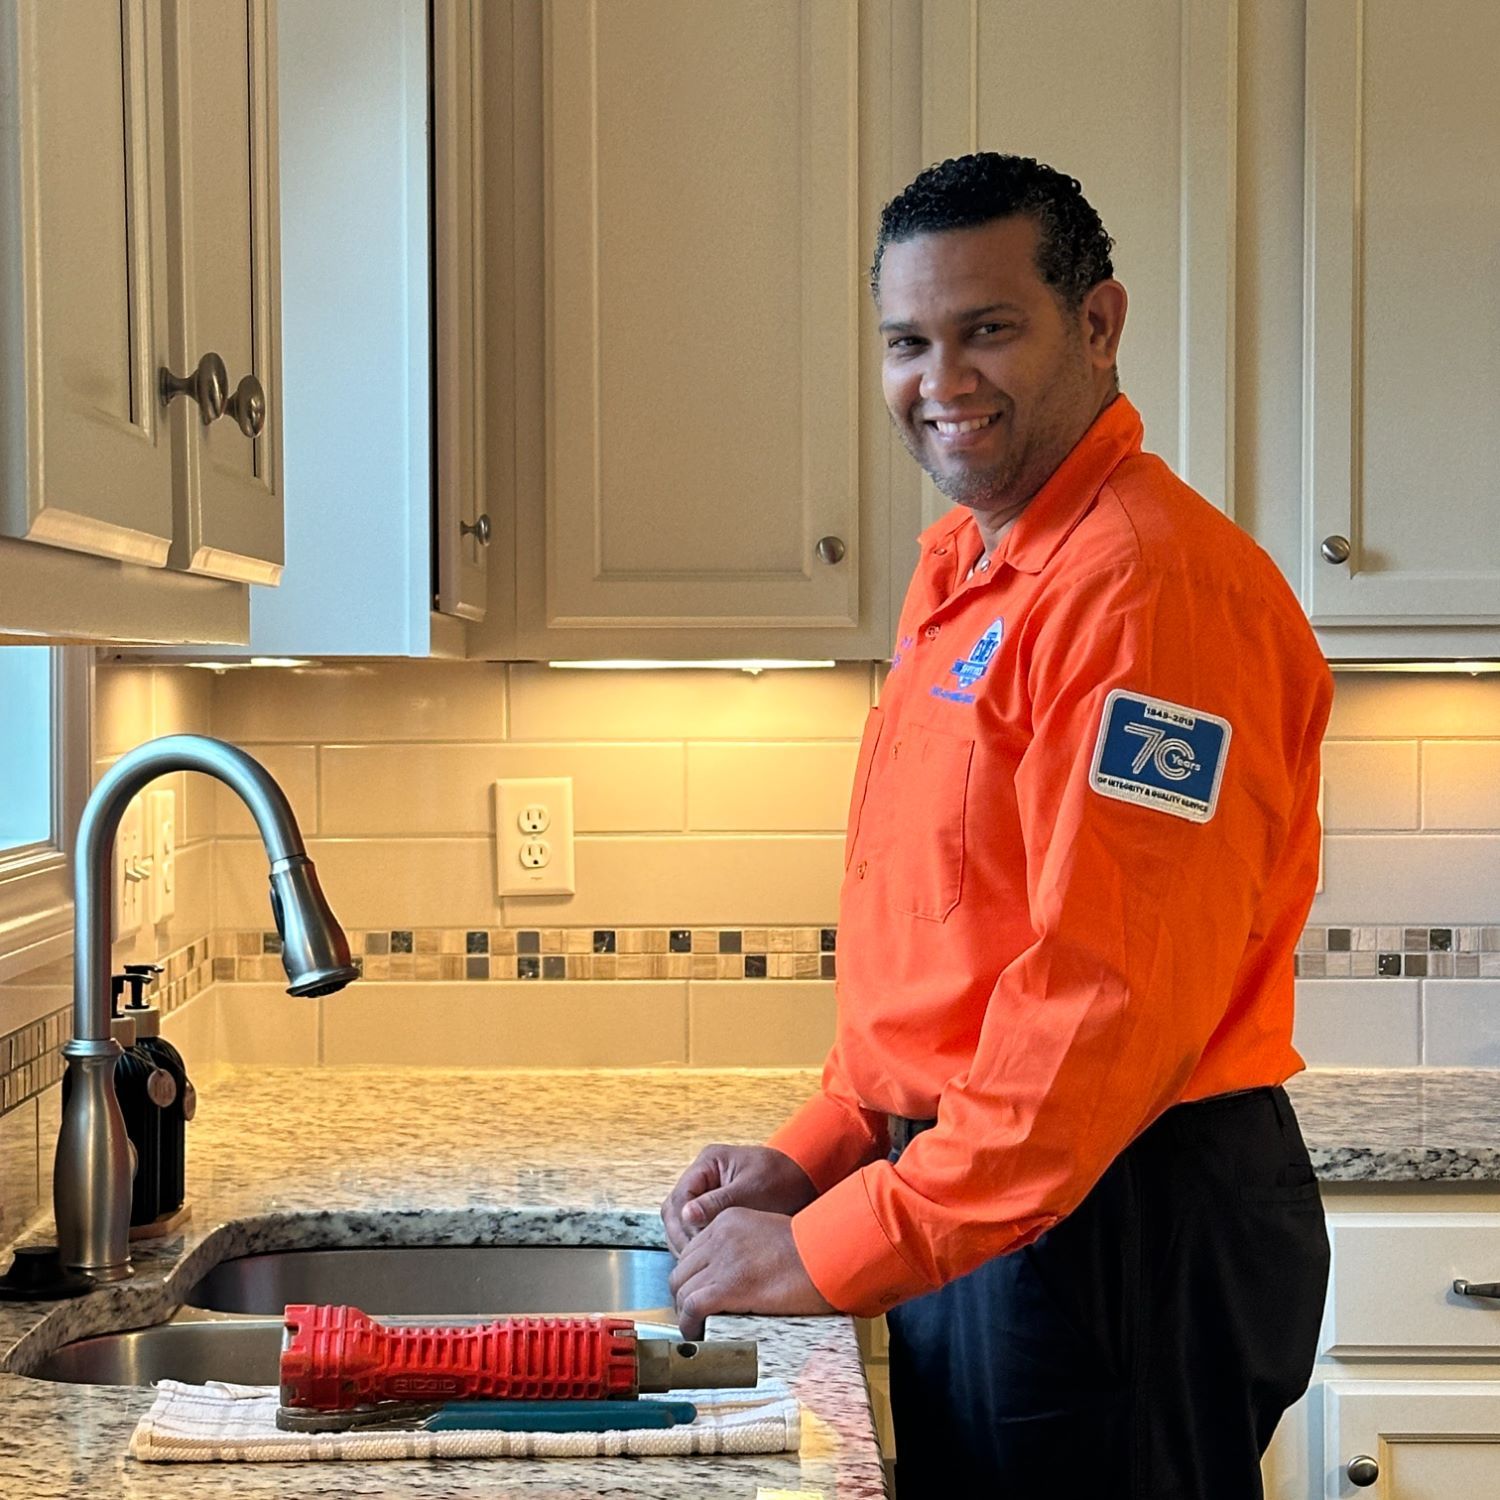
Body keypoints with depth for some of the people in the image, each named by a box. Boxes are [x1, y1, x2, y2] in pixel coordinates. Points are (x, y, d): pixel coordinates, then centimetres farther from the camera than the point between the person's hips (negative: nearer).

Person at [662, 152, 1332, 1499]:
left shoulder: (1155, 585, -19)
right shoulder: (964, 576, 12)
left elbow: (1107, 1003, -25)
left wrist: (831, 1253, -22)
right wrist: (815, 1153, 7)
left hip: (1126, 1228, -9)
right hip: (977, 1208, 9)